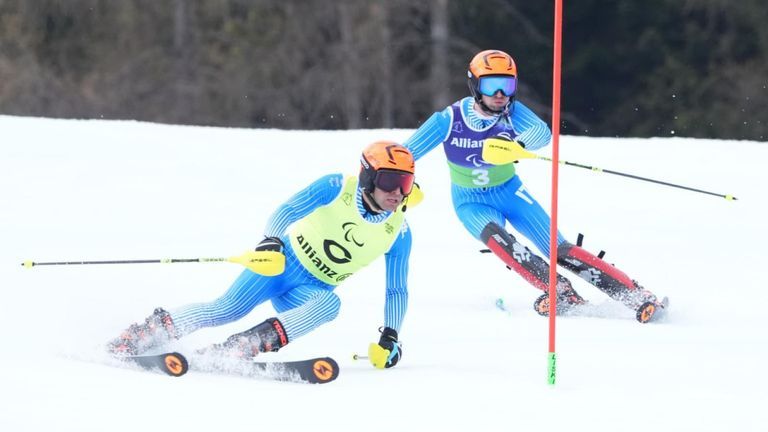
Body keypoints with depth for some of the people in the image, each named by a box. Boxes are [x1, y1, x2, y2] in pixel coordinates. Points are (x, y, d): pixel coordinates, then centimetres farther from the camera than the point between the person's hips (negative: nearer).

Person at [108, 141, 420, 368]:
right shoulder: (337, 188, -13)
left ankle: (245, 346, -44)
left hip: (311, 291, 2)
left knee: (330, 303, -34)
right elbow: (289, 211, -19)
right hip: (284, 260, -2)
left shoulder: (398, 233, -6)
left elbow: (397, 291, 4)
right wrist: (271, 240, -39)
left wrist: (390, 337, -7)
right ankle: (148, 330, -11)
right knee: (228, 308, -23)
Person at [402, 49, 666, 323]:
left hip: (510, 192, 1)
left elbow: (542, 133, -38)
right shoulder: (449, 120, -18)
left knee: (560, 251, -12)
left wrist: (516, 143, -59)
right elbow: (403, 155, -13)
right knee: (494, 237, -35)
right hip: (472, 203, -1)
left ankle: (637, 296, -13)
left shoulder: (512, 112, -18)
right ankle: (558, 290, -37)